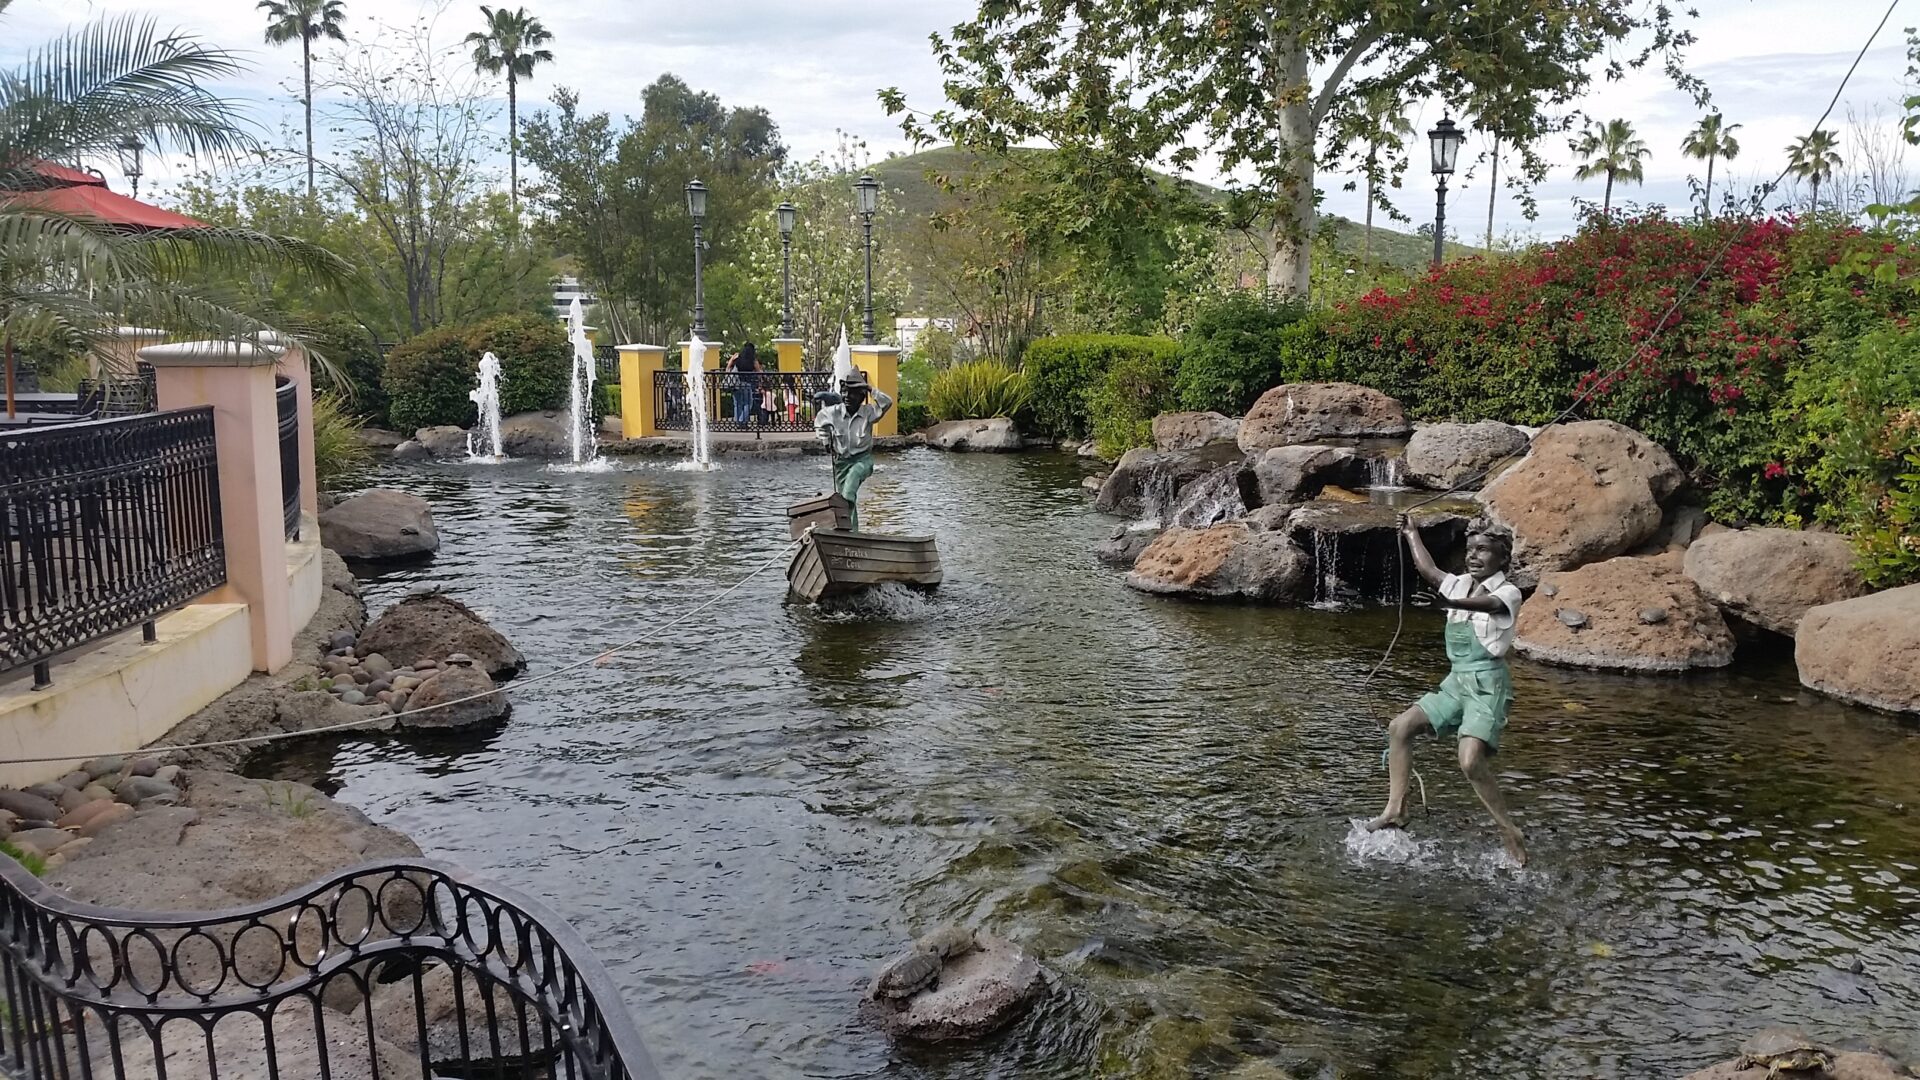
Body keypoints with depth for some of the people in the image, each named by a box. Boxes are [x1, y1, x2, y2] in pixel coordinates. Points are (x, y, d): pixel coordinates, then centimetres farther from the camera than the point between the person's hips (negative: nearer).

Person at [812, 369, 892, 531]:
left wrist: (871, 390, -23)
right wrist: (826, 440, 14)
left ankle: (847, 501, -56)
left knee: (854, 473, -37)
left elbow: (887, 403, -23)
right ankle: (852, 532, 11)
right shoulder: (833, 412, -4)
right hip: (842, 460, 3)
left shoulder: (868, 412, -10)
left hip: (863, 458, -3)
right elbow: (820, 419, 17)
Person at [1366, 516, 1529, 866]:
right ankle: (1396, 809, 5)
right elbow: (1428, 570, 21)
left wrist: (1450, 603, -51)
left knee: (1472, 763, -22)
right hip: (1457, 680, 8)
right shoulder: (1460, 584, 10)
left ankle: (1509, 832, -6)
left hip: (1488, 684, -8)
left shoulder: (1508, 593, -10)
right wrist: (1411, 533, 31)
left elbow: (1487, 604, -31)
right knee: (1399, 727, 0)